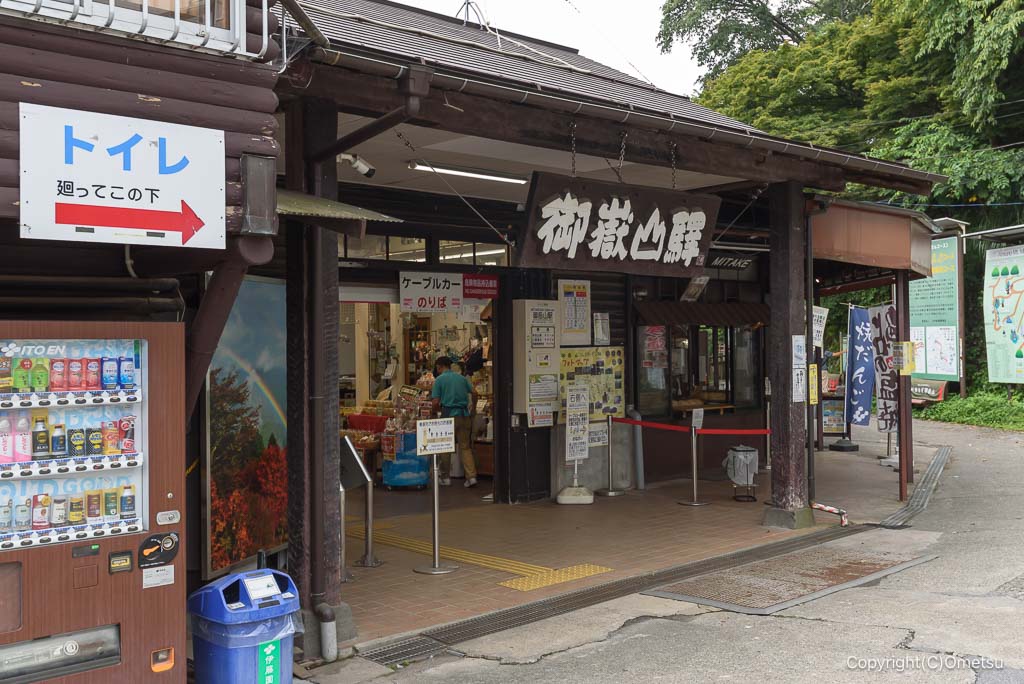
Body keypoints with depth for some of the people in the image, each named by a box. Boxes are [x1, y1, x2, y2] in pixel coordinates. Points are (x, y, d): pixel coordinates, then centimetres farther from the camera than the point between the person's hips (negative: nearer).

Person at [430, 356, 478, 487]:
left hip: (448, 415, -4)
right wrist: (472, 408, 19)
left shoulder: (439, 379, -1)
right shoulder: (462, 378, 12)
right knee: (465, 446, 7)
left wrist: (439, 410, 15)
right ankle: (471, 476, -5)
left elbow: (435, 403, -6)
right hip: (464, 414, 4)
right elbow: (474, 393, 4)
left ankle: (445, 477, 17)